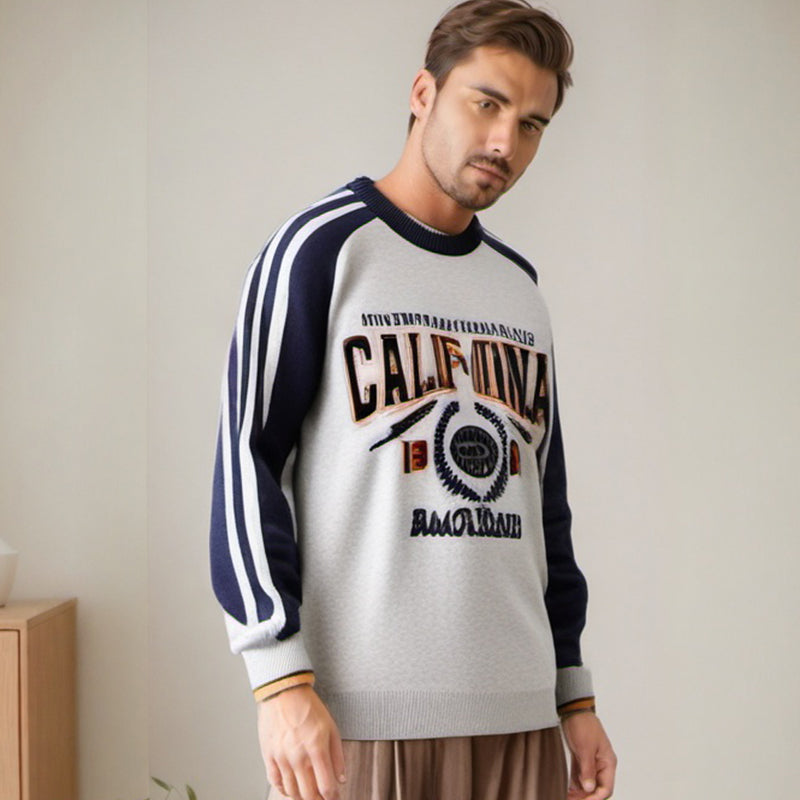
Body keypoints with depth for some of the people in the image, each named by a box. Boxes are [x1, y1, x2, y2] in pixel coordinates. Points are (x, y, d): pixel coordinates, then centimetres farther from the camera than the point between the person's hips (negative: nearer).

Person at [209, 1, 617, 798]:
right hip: (361, 711, -5)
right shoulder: (322, 247, -3)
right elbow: (248, 459, -9)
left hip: (520, 710, 6)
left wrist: (575, 695, 16)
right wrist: (282, 680, -15)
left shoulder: (521, 287, 16)